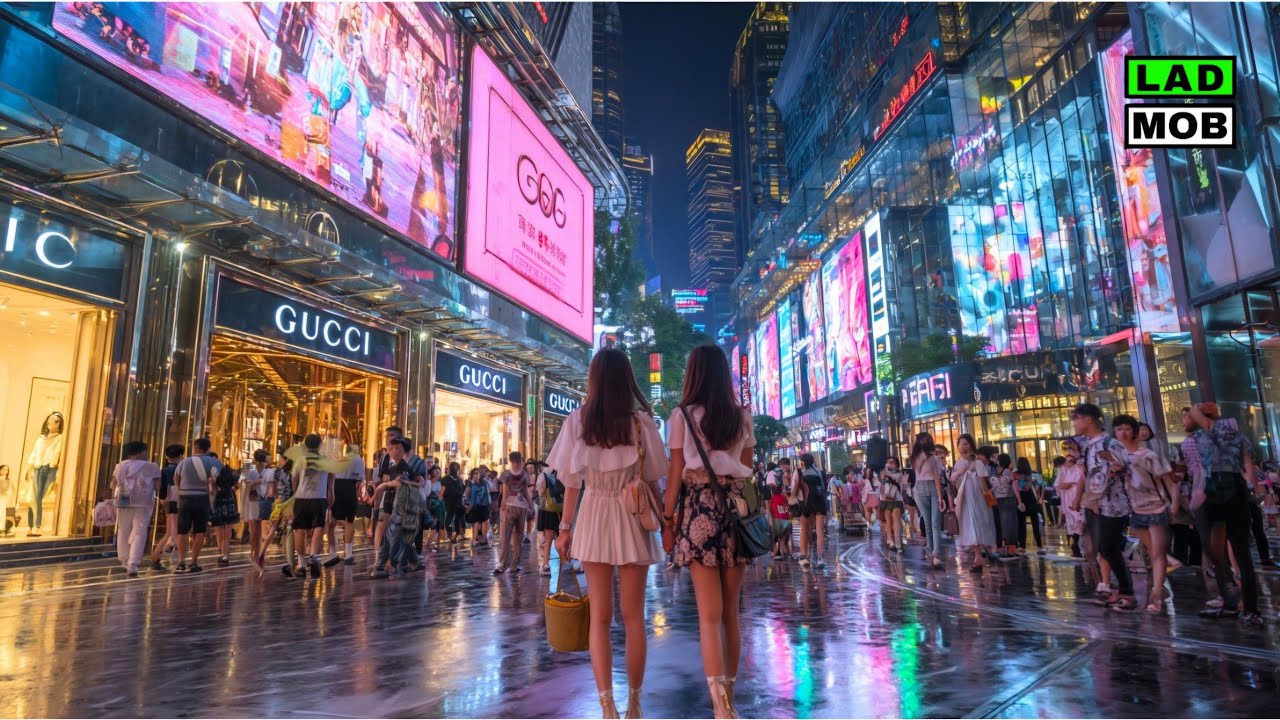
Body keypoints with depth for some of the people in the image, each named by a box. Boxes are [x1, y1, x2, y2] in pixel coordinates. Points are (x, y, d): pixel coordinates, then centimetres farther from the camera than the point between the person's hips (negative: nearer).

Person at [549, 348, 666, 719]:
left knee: (600, 616, 9)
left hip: (593, 518, 1)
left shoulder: (577, 420, -3)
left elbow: (572, 482, 0)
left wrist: (565, 528, 9)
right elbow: (651, 481, -2)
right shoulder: (641, 421, -6)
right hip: (632, 520, 0)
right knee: (633, 615, 11)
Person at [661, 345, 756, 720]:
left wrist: (667, 519, 3)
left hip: (700, 509, -3)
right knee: (730, 611, 15)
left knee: (709, 614, -3)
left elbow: (676, 474, -3)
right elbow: (747, 471, 11)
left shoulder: (683, 416, -3)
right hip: (736, 508, 3)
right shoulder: (742, 417, 6)